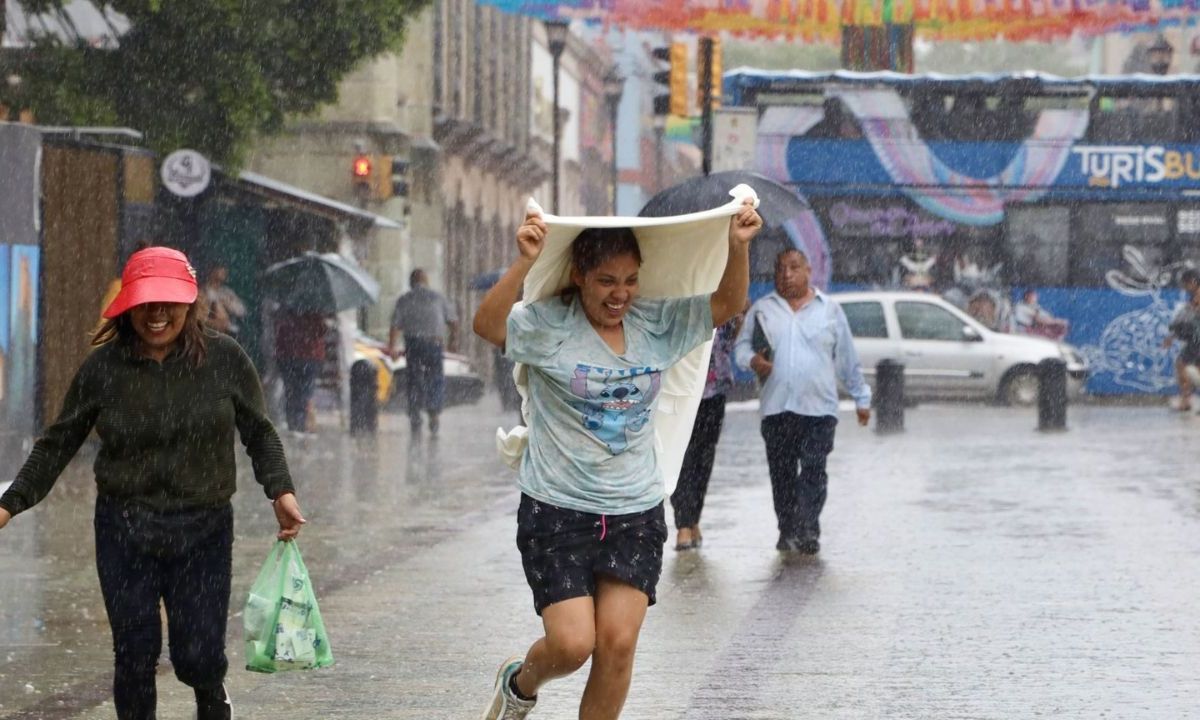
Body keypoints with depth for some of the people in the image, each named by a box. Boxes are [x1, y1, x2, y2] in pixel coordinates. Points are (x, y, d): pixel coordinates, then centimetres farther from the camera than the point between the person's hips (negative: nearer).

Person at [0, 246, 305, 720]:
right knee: (134, 656, 4)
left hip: (203, 527, -1)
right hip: (124, 529, 1)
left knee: (198, 657, -2)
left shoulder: (224, 359, -4)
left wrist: (280, 490, -10)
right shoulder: (103, 368, -3)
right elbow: (58, 444, 4)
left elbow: (259, 434, 5)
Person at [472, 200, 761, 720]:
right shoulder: (548, 326, -11)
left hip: (635, 513, 4)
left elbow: (727, 304, 4)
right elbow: (487, 325, -26)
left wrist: (738, 246, -13)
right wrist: (524, 264, -41)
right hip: (557, 509, -4)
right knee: (572, 643, -8)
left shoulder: (657, 325, 3)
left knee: (618, 642, -3)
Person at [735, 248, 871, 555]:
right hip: (776, 408, 2)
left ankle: (807, 532, -14)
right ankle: (787, 531, 11)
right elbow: (741, 346, 12)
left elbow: (848, 359, 14)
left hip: (819, 407, -2)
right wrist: (753, 360, -12)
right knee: (782, 474, 3)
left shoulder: (830, 310, 11)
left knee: (813, 471, -11)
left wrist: (861, 398, 15)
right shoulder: (762, 309, 12)